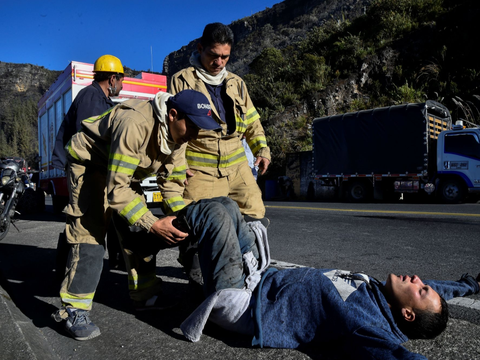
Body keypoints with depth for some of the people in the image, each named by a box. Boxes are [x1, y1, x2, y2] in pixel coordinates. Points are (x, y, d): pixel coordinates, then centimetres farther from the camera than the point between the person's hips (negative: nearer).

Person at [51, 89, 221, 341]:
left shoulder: (178, 131, -14)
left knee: (137, 232, 4)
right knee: (90, 233, -16)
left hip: (124, 170, 7)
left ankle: (145, 294, 15)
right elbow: (116, 189, -38)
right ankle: (74, 311, -6)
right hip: (89, 164, -7)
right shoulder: (135, 125, -40)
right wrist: (153, 224, -41)